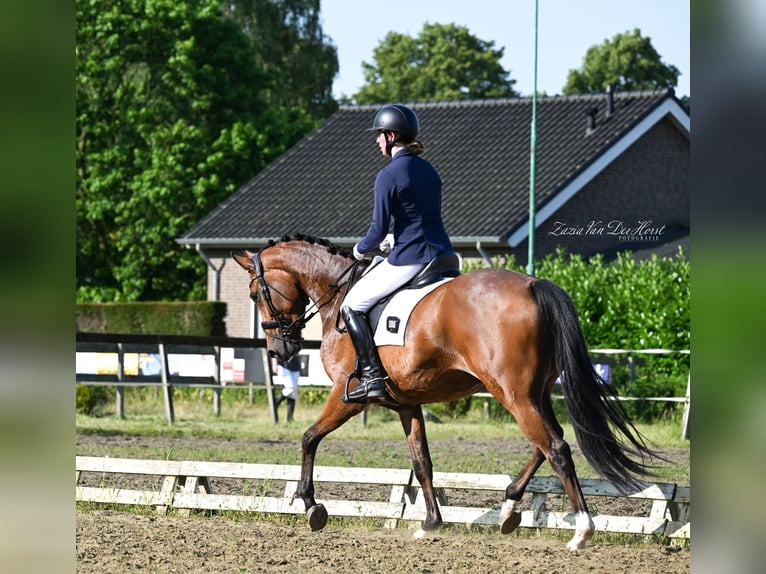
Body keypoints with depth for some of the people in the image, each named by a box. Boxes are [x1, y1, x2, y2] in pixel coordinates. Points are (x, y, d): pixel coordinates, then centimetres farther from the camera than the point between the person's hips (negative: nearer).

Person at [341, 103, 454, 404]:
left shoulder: (389, 175, -11)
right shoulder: (429, 171, 14)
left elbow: (378, 230, -10)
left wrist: (361, 250, 9)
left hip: (409, 260, -8)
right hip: (442, 255, 8)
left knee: (352, 305, 4)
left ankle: (373, 377, -6)